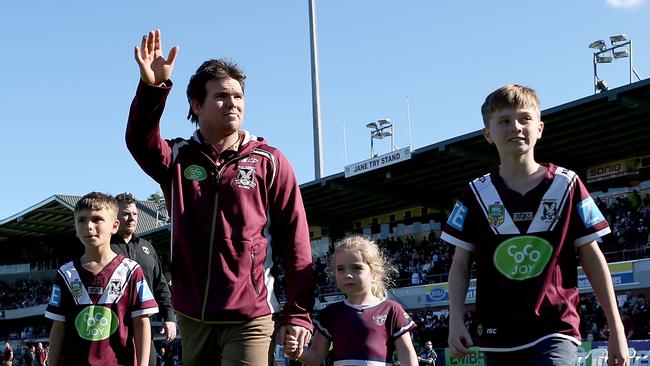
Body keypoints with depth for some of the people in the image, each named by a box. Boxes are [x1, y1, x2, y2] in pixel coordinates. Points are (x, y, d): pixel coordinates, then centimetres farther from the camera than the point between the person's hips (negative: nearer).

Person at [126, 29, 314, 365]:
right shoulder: (179, 159, 7)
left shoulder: (269, 162, 0)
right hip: (192, 318, 3)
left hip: (249, 317, -3)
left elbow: (295, 243, -2)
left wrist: (298, 313, -6)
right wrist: (153, 87, -32)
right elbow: (140, 142, -16)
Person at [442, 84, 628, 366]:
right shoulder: (476, 194, 4)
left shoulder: (567, 185, 1)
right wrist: (456, 320, -6)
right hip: (498, 338, 2)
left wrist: (616, 328, 3)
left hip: (555, 332, -2)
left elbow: (592, 258, 4)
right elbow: (461, 264, 7)